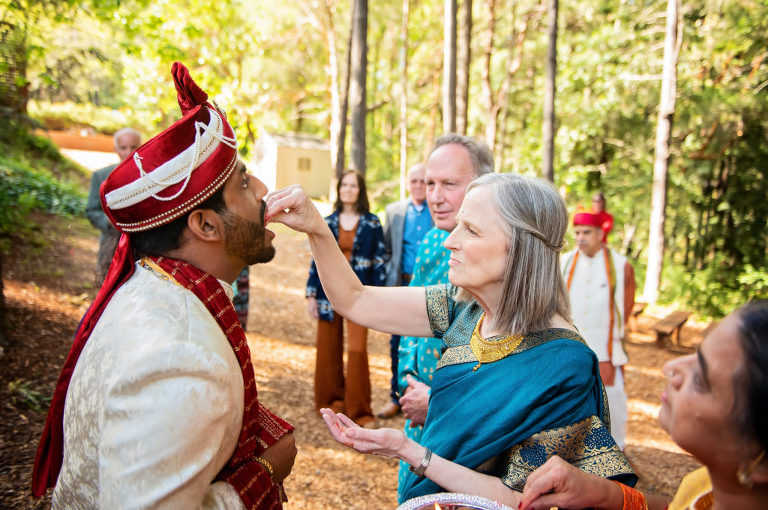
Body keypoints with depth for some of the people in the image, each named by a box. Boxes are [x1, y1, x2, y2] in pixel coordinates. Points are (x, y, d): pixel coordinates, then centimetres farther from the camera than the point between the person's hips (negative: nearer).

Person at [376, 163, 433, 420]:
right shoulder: (394, 211, 8)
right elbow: (386, 248, 10)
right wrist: (388, 279, 2)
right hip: (402, 286, 3)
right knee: (398, 342, 9)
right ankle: (397, 397, 24)